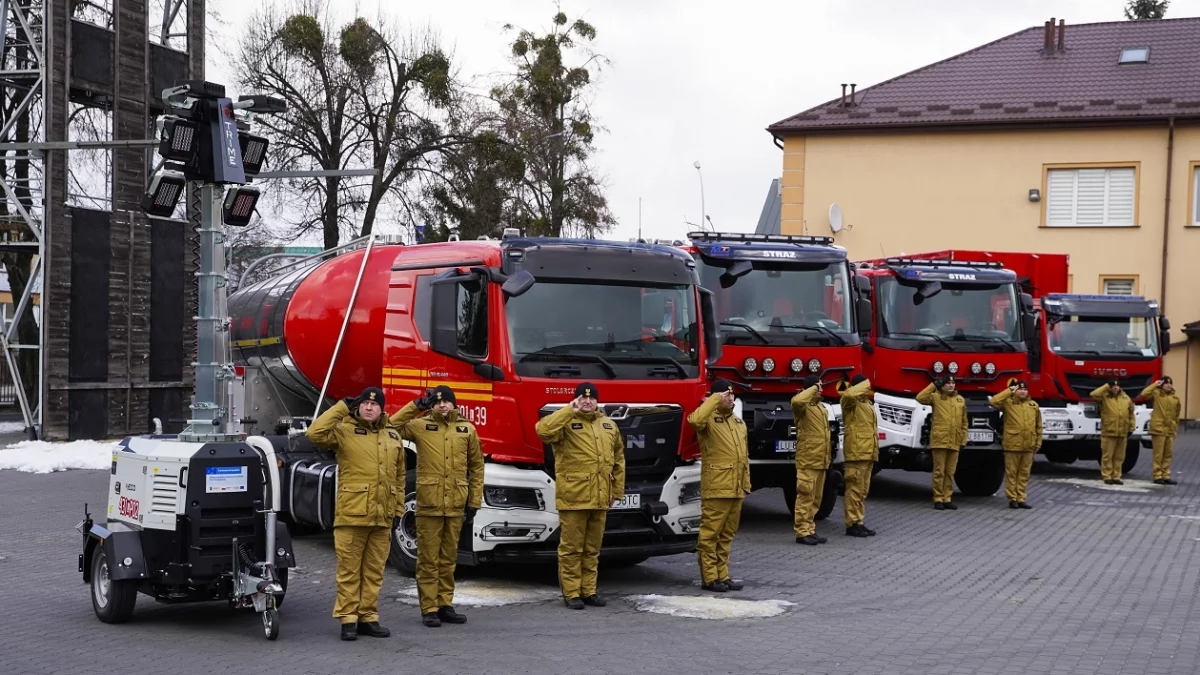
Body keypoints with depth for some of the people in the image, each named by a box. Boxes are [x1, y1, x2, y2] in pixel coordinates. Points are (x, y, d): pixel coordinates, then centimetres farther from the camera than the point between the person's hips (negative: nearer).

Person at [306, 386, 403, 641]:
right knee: (349, 570, 0)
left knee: (374, 570, 10)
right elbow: (315, 433, -18)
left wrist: (399, 507, 15)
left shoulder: (393, 436, 14)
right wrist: (341, 408, -12)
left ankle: (368, 617, 18)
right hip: (352, 515, -5)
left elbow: (399, 476, 19)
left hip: (382, 517, 5)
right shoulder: (344, 431, -1)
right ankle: (348, 619, 6)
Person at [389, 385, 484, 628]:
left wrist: (474, 501, 9)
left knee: (448, 559, 11)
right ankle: (429, 609, 6)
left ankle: (445, 605, 20)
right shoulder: (420, 426, 1)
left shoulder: (467, 429, 7)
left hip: (456, 506, 3)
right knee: (428, 560, 1)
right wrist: (415, 406, -9)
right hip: (428, 505, -2)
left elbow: (476, 467, 11)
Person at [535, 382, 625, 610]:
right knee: (571, 547, -1)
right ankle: (571, 593, 6)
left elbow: (618, 460, 19)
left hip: (600, 498, 5)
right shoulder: (566, 423, -4)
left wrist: (617, 490, 15)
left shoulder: (609, 425, 14)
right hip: (573, 497, -5)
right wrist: (569, 411, -21)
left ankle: (588, 591, 21)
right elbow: (543, 430, -26)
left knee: (592, 549, 13)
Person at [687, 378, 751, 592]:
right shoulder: (709, 419, -6)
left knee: (726, 535, 13)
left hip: (735, 488, 8)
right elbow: (694, 420, -32)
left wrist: (746, 483, 17)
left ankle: (722, 575, 19)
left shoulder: (738, 422, 19)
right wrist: (715, 399, -22)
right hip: (716, 488, -8)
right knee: (710, 534, -4)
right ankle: (709, 578, 1)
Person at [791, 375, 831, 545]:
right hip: (807, 460, -9)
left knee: (816, 498, 12)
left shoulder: (821, 407, 19)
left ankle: (810, 530, 18)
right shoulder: (803, 406, -9)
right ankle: (802, 532, -6)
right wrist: (813, 389, -21)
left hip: (821, 460, 9)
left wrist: (828, 451, 23)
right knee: (805, 496, -8)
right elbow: (796, 401, -35)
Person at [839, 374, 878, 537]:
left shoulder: (867, 403, 23)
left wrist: (875, 452, 23)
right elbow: (848, 394, -32)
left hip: (868, 453, 9)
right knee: (855, 489, -8)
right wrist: (865, 385, -15)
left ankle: (859, 522, 16)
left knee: (863, 491, 11)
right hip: (856, 452, -9)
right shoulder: (851, 401, -5)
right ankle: (852, 524, -6)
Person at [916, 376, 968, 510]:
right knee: (939, 471, -2)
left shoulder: (960, 400, 13)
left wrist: (963, 440, 10)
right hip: (940, 440, -4)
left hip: (955, 442, 4)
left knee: (950, 472, 8)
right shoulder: (936, 397, 1)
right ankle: (938, 499, 3)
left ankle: (947, 499, 14)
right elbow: (920, 398, -17)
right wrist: (933, 385, -13)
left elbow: (964, 423, 15)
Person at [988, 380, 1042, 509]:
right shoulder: (1008, 402, 0)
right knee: (1011, 473, 1)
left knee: (1024, 473, 8)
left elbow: (1038, 427, 14)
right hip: (1012, 445, -3)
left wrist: (1038, 443, 11)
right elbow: (993, 402, -18)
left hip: (1028, 446, 3)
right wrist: (1009, 391, -11)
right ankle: (1012, 498, 7)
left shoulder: (1034, 405, 11)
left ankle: (1021, 499, 14)